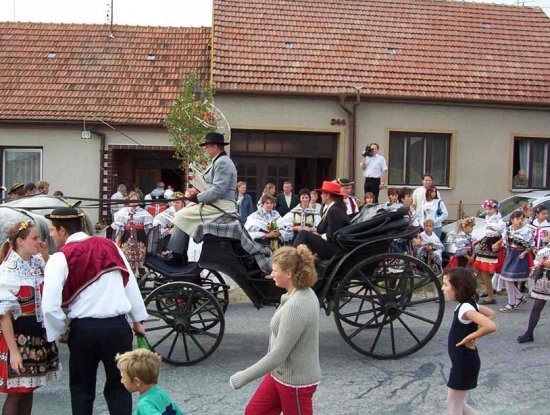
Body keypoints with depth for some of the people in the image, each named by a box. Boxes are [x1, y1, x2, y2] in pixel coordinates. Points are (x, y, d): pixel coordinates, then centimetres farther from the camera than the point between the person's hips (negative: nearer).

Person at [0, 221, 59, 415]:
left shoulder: (37, 262, 3)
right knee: (16, 392, 2)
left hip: (39, 334, 7)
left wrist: (46, 257, 1)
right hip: (19, 336, -6)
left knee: (29, 388, 14)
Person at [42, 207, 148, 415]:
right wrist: (137, 320, 17)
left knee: (81, 388, 17)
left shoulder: (60, 258, -7)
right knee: (118, 386, 13)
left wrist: (61, 331, 4)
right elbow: (130, 283, 8)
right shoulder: (110, 245, 5)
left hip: (83, 329, -2)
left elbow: (49, 305, -14)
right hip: (118, 326, 3)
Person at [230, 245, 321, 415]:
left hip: (295, 380, -9)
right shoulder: (303, 294, 0)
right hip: (281, 373, 9)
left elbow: (277, 355, -26)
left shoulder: (296, 306, -29)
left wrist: (243, 377, -18)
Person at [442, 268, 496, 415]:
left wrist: (470, 337, -23)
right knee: (458, 403, 20)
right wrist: (473, 332, 8)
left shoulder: (465, 308, -24)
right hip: (463, 361, 9)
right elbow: (491, 314, 19)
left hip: (465, 362, -9)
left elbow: (491, 327, -37)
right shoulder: (467, 305, 3)